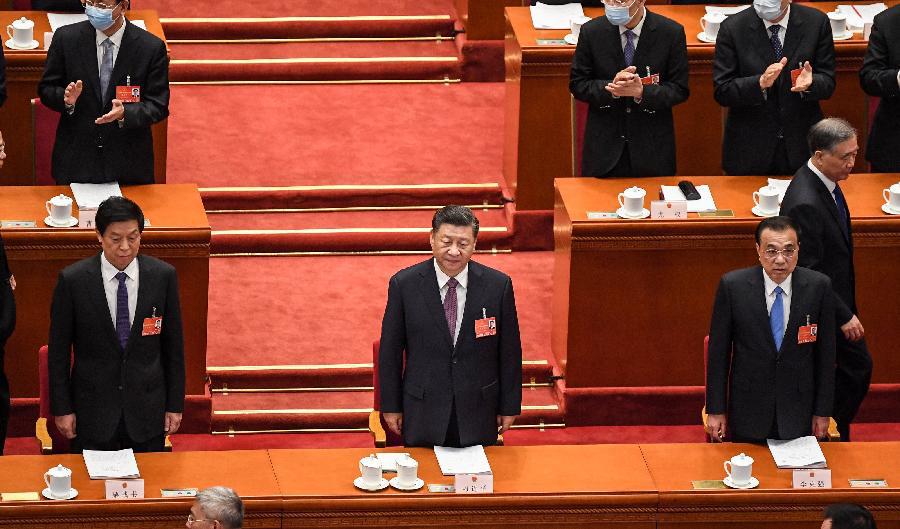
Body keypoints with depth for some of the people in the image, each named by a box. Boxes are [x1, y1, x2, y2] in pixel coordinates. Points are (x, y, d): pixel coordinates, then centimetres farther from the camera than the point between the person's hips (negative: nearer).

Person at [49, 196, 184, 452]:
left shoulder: (163, 276, -3)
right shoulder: (73, 280, -8)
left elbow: (173, 345, 4)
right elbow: (59, 350, -1)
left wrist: (175, 405, 4)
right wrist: (62, 409, -2)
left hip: (147, 408, 1)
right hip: (93, 410, -1)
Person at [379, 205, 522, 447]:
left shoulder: (498, 285, -4)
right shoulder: (404, 284, -6)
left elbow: (510, 351, 2)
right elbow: (390, 350, 0)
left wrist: (510, 407, 4)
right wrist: (391, 406, 1)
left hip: (479, 415, 1)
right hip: (422, 416, -1)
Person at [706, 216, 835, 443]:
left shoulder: (818, 286, -7)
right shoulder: (732, 286, -10)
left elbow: (825, 353, -1)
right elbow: (718, 350, -3)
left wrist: (822, 412, 1)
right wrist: (716, 410, -3)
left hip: (799, 415, 1)